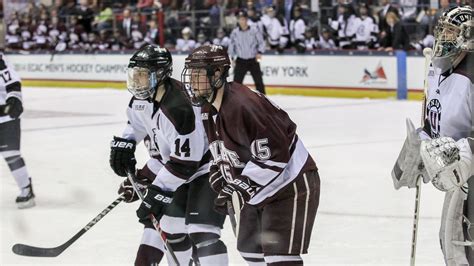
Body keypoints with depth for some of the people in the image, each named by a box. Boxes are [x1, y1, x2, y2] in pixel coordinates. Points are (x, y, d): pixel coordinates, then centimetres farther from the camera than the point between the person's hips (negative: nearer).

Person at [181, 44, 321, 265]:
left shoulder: (243, 104, -29)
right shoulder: (209, 108, 3)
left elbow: (274, 156, -31)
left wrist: (237, 188, -29)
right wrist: (218, 172, 2)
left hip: (291, 186, -11)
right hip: (258, 191, 11)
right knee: (250, 247, 20)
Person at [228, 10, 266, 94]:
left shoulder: (254, 31, -7)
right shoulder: (235, 32, -1)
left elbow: (261, 42, 0)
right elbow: (231, 46, 12)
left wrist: (259, 52, -16)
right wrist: (232, 57, 8)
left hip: (253, 60, -1)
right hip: (241, 61, 1)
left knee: (259, 81, 1)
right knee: (237, 81, -4)